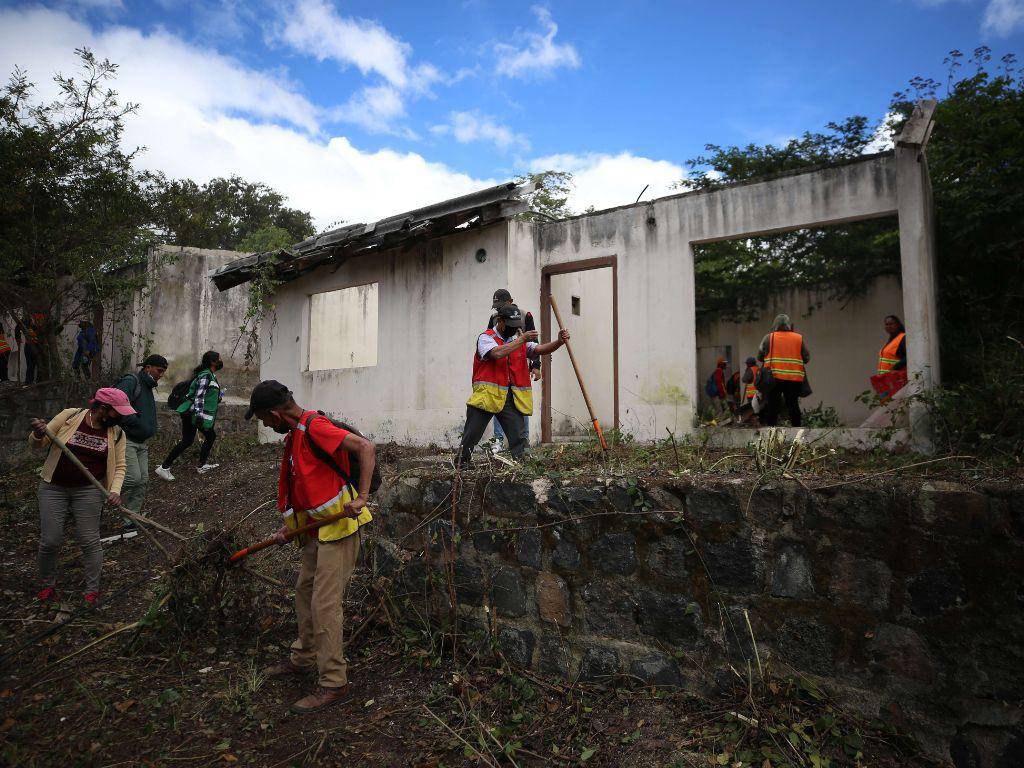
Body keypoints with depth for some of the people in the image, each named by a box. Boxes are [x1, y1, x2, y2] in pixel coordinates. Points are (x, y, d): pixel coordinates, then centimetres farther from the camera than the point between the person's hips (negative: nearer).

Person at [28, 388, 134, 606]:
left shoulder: (116, 433, -4)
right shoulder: (69, 416, -8)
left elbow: (119, 466, -1)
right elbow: (37, 444, 1)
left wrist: (115, 490, -17)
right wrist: (39, 434, -22)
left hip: (89, 491, 0)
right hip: (53, 488, 0)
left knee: (90, 541, 0)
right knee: (50, 541, 3)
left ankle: (92, 590, 16)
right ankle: (48, 585, 29)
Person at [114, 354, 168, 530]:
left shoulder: (148, 387, 20)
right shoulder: (130, 381, -10)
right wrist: (136, 423, -22)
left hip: (141, 442, 9)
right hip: (125, 439, -9)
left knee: (143, 480, 6)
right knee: (133, 477, -17)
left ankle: (131, 519, 15)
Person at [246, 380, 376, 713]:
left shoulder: (315, 427, -18)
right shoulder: (296, 434, 14)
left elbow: (366, 448, -29)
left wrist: (361, 497, -34)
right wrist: (289, 527, 17)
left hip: (338, 526, -10)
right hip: (318, 528, 10)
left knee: (324, 604, -6)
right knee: (304, 591, 21)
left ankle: (333, 683, 7)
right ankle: (303, 658, 40)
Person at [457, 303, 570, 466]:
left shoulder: (519, 339, 13)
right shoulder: (486, 338, -3)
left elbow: (540, 349, 0)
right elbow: (497, 353, -23)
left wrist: (559, 342, -18)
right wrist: (522, 340, -19)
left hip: (512, 398, 4)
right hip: (487, 395, -4)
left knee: (519, 438, -2)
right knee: (470, 437, 5)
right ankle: (461, 464, 22)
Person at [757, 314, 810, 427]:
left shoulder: (769, 337, 0)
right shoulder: (800, 338, 4)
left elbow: (759, 357, 3)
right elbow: (807, 358, 4)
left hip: (774, 378, -1)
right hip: (795, 379, 1)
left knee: (772, 406, 5)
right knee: (793, 405, 10)